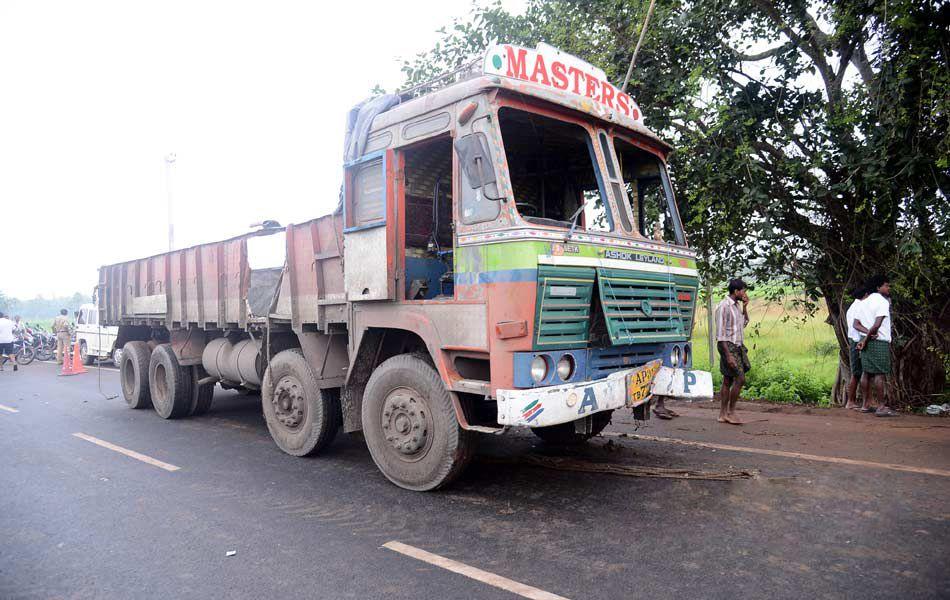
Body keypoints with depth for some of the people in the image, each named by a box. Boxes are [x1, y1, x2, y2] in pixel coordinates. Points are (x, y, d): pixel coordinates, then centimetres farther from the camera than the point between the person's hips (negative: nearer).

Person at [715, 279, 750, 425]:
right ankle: (731, 413, -1)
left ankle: (723, 414, 13)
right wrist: (728, 355, -22)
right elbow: (721, 333, -18)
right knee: (740, 379, -12)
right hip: (728, 346, -9)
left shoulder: (736, 305, 12)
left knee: (728, 380, 9)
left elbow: (744, 323, 25)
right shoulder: (724, 307, -15)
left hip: (738, 346, 9)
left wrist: (745, 307, 10)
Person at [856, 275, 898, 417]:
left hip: (868, 342, 8)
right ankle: (881, 407, -5)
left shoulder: (864, 303, 15)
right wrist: (866, 338, -12)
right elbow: (877, 324, -19)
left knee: (867, 373, 9)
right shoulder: (883, 301, -10)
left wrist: (867, 332, -2)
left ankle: (866, 405, 12)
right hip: (880, 342, -8)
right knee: (880, 374, -6)